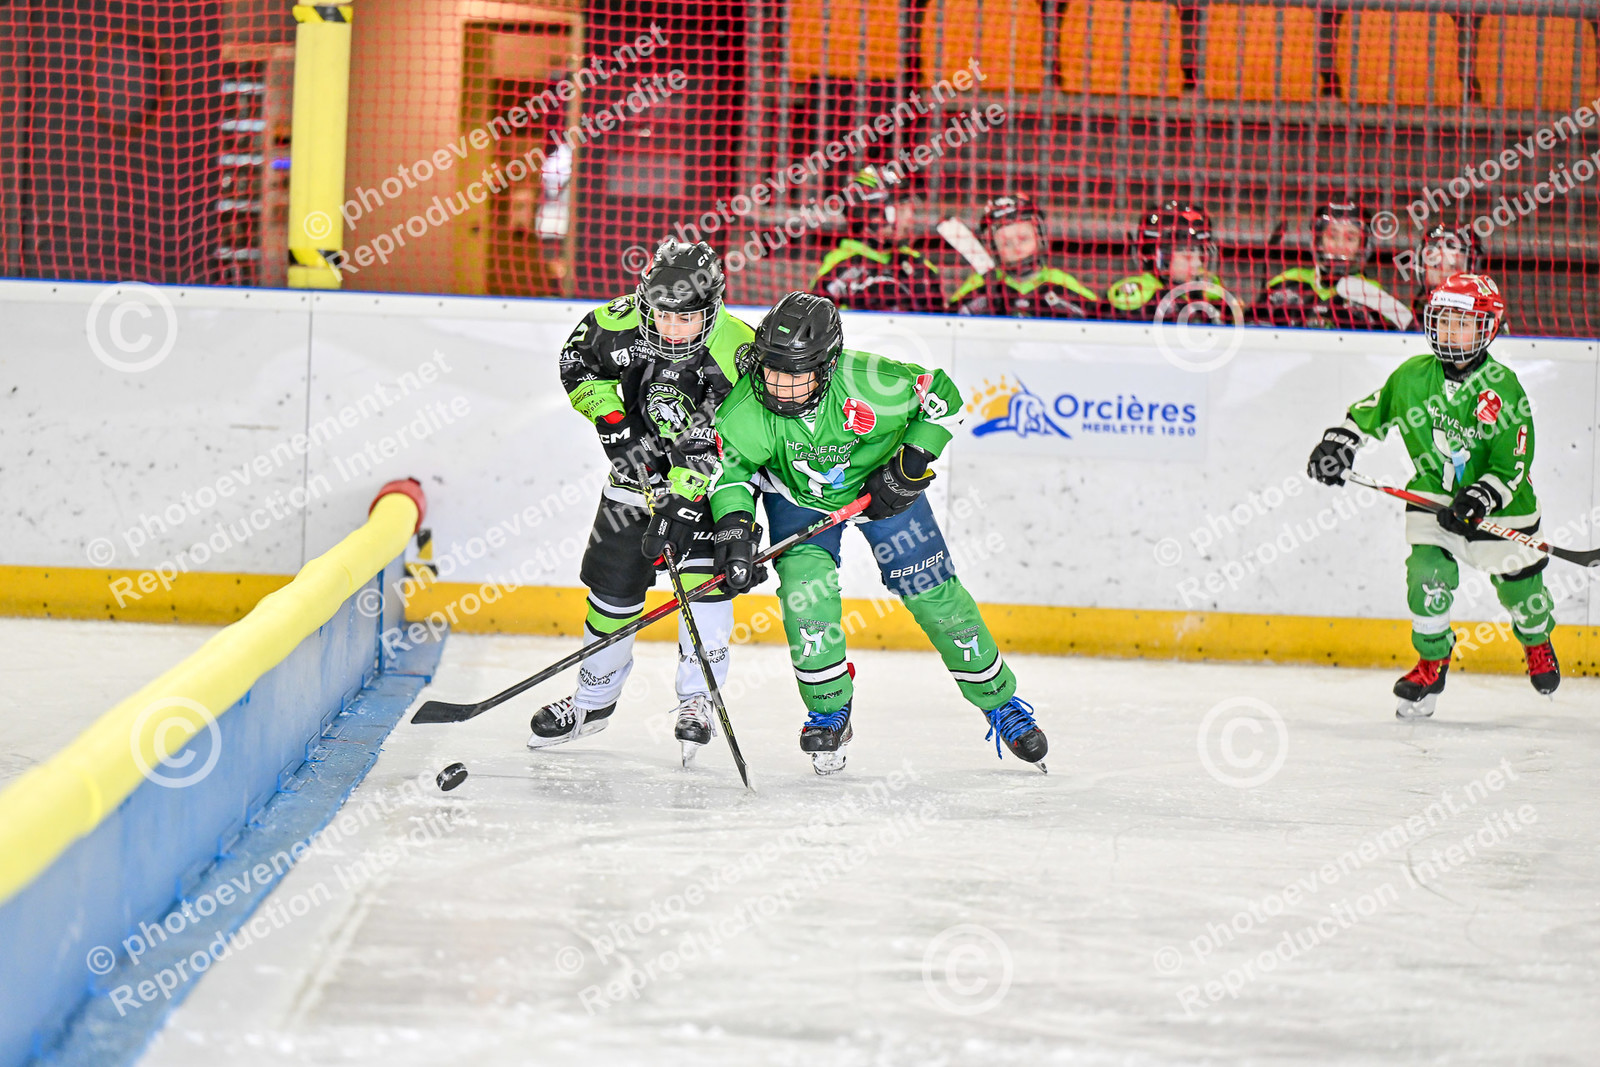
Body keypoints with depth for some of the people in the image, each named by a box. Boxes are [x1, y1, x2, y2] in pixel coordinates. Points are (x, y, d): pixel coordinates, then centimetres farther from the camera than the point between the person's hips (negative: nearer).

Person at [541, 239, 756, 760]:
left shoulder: (737, 355, -30)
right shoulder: (621, 321, -20)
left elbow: (716, 451, -30)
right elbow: (577, 363, -1)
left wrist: (681, 505, -37)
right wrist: (613, 419, -13)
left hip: (706, 478, -3)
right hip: (639, 465, 4)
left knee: (703, 572, -21)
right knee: (613, 579, 6)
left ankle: (697, 699, -8)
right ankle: (594, 700, 23)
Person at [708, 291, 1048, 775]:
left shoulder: (869, 385, -36)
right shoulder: (746, 410, -31)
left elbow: (942, 396, -20)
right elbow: (731, 470, -15)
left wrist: (911, 465, -23)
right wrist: (734, 527, -30)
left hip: (880, 485, -1)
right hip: (797, 495, 1)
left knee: (934, 594, 0)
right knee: (806, 588, -20)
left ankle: (998, 700, 17)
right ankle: (829, 710, 1)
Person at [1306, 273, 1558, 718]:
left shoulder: (1503, 389, -19)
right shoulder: (1413, 375, -8)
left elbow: (1512, 465, -19)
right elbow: (1372, 410, 11)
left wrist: (1479, 500, -30)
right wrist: (1339, 442, -1)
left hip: (1499, 502, -2)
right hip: (1433, 495, 2)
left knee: (1517, 580, 9)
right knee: (1428, 574, -16)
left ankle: (1537, 643, 43)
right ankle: (1431, 664, 4)